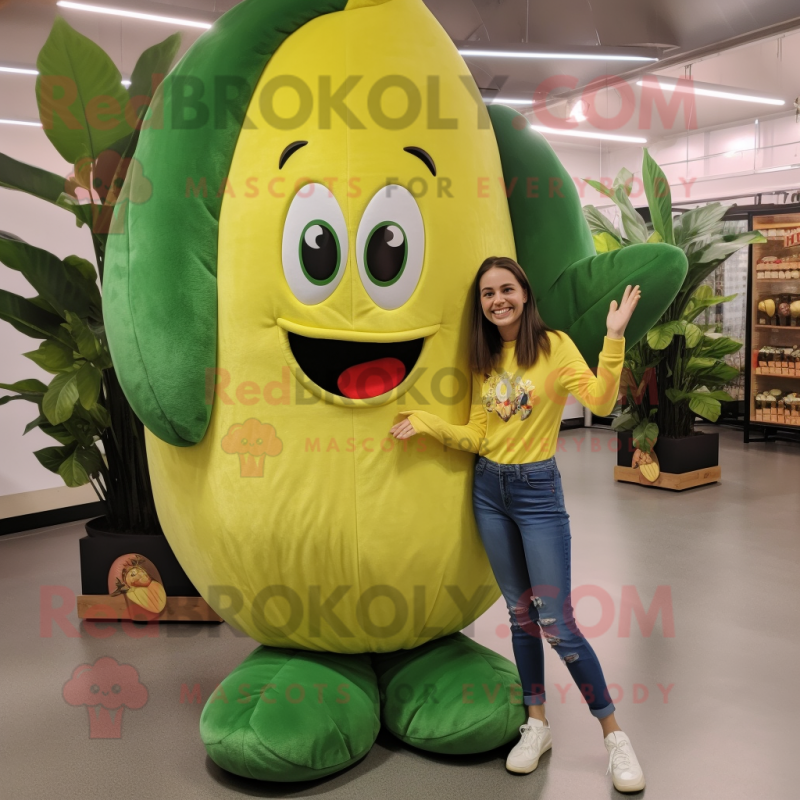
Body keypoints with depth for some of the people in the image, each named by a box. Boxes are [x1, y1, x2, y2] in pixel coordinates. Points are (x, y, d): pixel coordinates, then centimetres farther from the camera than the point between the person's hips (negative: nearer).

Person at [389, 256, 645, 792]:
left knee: (556, 623, -4)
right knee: (520, 613, 14)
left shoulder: (554, 345, -8)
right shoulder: (484, 360, 7)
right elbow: (476, 438, 6)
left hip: (538, 491, -5)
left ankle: (614, 734, 15)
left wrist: (614, 338, -28)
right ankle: (537, 725, 28)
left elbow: (601, 402, -21)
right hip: (489, 491, 5)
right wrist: (425, 423, -2)